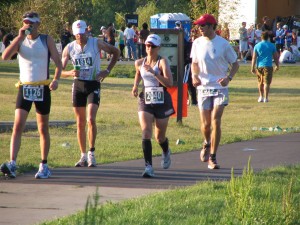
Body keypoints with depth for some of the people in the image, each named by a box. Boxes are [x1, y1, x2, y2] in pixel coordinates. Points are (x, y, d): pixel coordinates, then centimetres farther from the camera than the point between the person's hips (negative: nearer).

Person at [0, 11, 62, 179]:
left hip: (43, 89, -1)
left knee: (43, 129, 8)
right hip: (25, 88, 1)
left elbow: (58, 62, -2)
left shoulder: (47, 40, 0)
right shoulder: (20, 40, 3)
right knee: (18, 126, -13)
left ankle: (44, 166, 17)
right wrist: (20, 37, -16)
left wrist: (56, 79, -19)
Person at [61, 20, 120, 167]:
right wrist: (70, 73, -19)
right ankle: (83, 156, 14)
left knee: (91, 119, -17)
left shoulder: (97, 43, -5)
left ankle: (91, 154, -7)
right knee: (80, 123, 5)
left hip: (93, 84, -3)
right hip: (78, 85, 3)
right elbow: (60, 70, 3)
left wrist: (107, 71, -1)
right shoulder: (69, 48, 1)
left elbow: (116, 52, 7)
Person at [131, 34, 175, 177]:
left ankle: (166, 152, 48)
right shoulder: (139, 63, 3)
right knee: (146, 133, -18)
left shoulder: (162, 62, -10)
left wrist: (153, 72, -30)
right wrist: (135, 85, 9)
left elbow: (169, 83, -23)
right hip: (145, 101, 2)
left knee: (159, 136, 11)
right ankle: (148, 167, -22)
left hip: (162, 102, -2)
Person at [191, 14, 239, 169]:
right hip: (203, 88, 3)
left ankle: (212, 158, -7)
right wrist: (194, 76, -5)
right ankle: (207, 143, 37)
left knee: (216, 121, -14)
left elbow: (235, 64, 3)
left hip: (220, 88, -2)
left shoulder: (223, 44, -5)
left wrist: (229, 78, -15)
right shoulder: (197, 43, 3)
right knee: (205, 124, 3)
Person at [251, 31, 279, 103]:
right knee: (267, 82, -3)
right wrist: (277, 65, 18)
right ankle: (266, 98, -10)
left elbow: (254, 57, -1)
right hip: (268, 66, -2)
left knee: (260, 82, 18)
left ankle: (261, 97, 23)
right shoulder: (271, 46, 1)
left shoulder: (257, 46, 3)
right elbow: (275, 57, 5)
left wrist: (252, 68, 0)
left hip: (259, 66, 2)